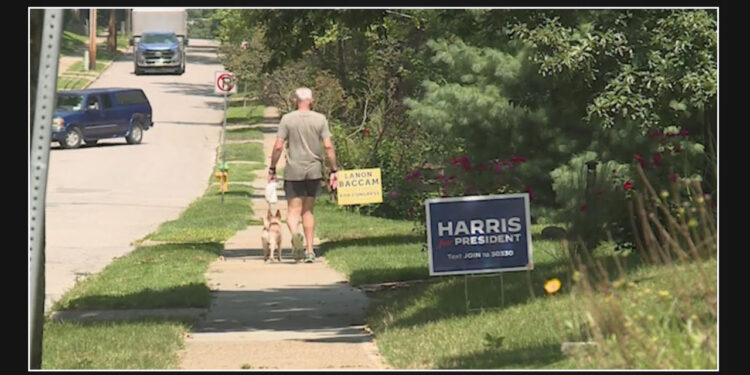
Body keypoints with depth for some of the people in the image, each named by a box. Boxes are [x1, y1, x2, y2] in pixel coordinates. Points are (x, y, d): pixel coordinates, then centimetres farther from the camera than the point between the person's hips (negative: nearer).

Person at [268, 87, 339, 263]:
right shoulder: (320, 119, 0)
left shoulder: (287, 119, -3)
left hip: (293, 170, -2)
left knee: (294, 209, 1)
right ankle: (309, 250, 13)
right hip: (314, 170, 2)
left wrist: (272, 169, 5)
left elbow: (278, 146, -5)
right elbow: (328, 146, -4)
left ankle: (294, 232, -32)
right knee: (308, 210, 13)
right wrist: (333, 171, 2)